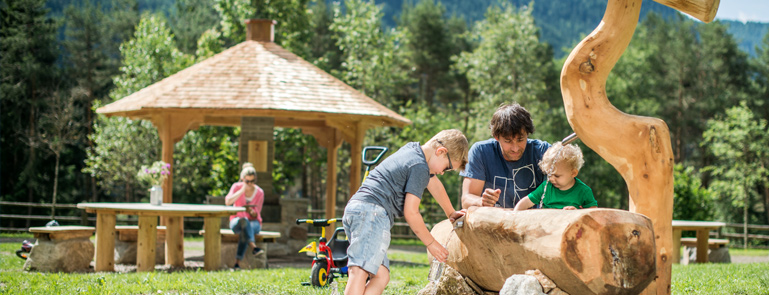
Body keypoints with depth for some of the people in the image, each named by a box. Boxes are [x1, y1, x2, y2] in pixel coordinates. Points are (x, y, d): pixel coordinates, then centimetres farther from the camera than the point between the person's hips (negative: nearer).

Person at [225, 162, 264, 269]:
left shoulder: (259, 193, -3)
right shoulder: (237, 187, -4)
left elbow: (256, 215, -2)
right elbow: (228, 202, -22)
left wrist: (251, 211, -27)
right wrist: (243, 190, -23)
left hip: (254, 222, 0)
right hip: (236, 221, 0)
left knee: (245, 231, -37)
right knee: (244, 221, -38)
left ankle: (237, 263, -44)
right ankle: (254, 246, -57)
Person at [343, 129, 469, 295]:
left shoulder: (412, 149, 25)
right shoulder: (420, 167, -5)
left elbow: (434, 185, 41)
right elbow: (410, 213, -7)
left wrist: (451, 214, 53)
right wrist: (431, 243, 5)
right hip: (373, 212, -10)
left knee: (381, 277, 3)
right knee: (360, 271, -24)